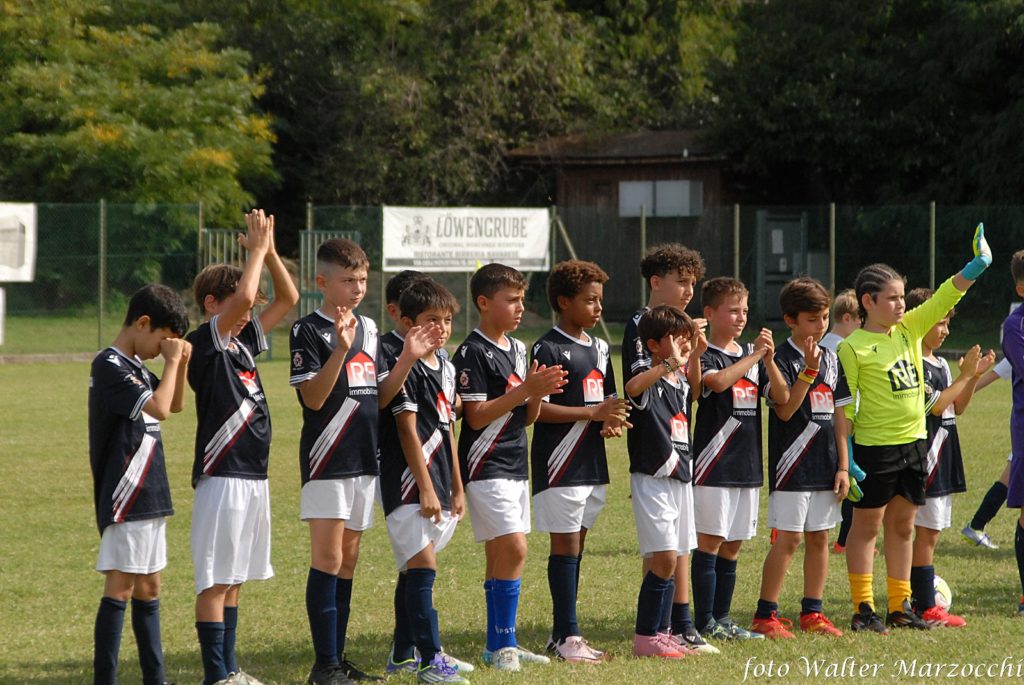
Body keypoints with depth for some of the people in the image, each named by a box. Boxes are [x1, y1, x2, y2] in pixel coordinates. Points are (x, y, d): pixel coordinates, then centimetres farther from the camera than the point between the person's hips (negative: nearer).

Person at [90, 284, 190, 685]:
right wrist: (172, 361, -13)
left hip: (148, 497, 10)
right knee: (120, 588, -9)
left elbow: (176, 405, 25)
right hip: (124, 498, -10)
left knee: (148, 588, 12)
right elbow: (159, 409, -24)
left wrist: (180, 363, 9)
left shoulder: (136, 367, 14)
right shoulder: (110, 367, -15)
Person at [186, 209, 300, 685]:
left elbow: (287, 298, 17)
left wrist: (269, 250, 4)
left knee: (234, 578, 13)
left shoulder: (243, 341, 12)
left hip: (254, 476, 9)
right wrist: (257, 248, -13)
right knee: (215, 579, -5)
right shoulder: (205, 342, -10)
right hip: (222, 478, -9)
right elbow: (243, 297, -26)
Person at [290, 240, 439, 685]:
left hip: (364, 460, 7)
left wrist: (407, 359, 0)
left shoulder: (369, 328, 13)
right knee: (328, 558, -9)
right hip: (327, 460, -7)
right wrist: (340, 349, -28)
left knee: (348, 560, 10)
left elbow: (380, 397, 14)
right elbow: (313, 397, -18)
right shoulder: (309, 330, -9)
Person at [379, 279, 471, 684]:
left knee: (416, 570, 14)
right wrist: (426, 488, -19)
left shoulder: (446, 370, 14)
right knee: (422, 567, -14)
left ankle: (404, 652, 21)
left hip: (438, 485, 8)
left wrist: (456, 488, 18)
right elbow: (408, 432, -16)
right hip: (409, 484, -8)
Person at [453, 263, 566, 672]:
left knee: (500, 557, 10)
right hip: (486, 466, -9)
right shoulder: (473, 352, -12)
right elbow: (476, 416, -17)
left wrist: (538, 394, -7)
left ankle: (498, 645, 14)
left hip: (515, 465, 9)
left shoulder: (518, 350, 13)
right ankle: (504, 644, -9)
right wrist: (525, 389, -21)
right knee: (513, 548, -15)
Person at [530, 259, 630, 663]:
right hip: (560, 463, -8)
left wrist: (611, 422, 0)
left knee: (576, 546, 10)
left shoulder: (598, 348, 14)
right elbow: (537, 409, -18)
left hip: (592, 462, 8)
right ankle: (567, 635, -3)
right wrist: (593, 413, -19)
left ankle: (561, 635, 15)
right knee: (565, 546, -6)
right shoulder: (548, 349, -11)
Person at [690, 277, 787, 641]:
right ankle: (705, 622, -1)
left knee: (732, 544, 10)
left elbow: (782, 397, 6)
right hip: (713, 464, -6)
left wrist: (769, 360, -8)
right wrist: (754, 355, -19)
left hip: (747, 464, 7)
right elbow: (718, 381, -27)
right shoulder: (704, 355, -6)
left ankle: (722, 618, 17)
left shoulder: (751, 355, 14)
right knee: (710, 541, -4)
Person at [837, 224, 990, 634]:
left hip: (913, 444, 6)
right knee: (867, 526, 2)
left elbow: (944, 299, 2)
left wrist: (977, 265, -13)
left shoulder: (909, 329, 7)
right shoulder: (853, 348, -10)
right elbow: (843, 407, -11)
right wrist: (843, 458, -15)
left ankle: (900, 606, 19)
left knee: (903, 527, 12)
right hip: (874, 447, -6)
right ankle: (863, 609, 7)